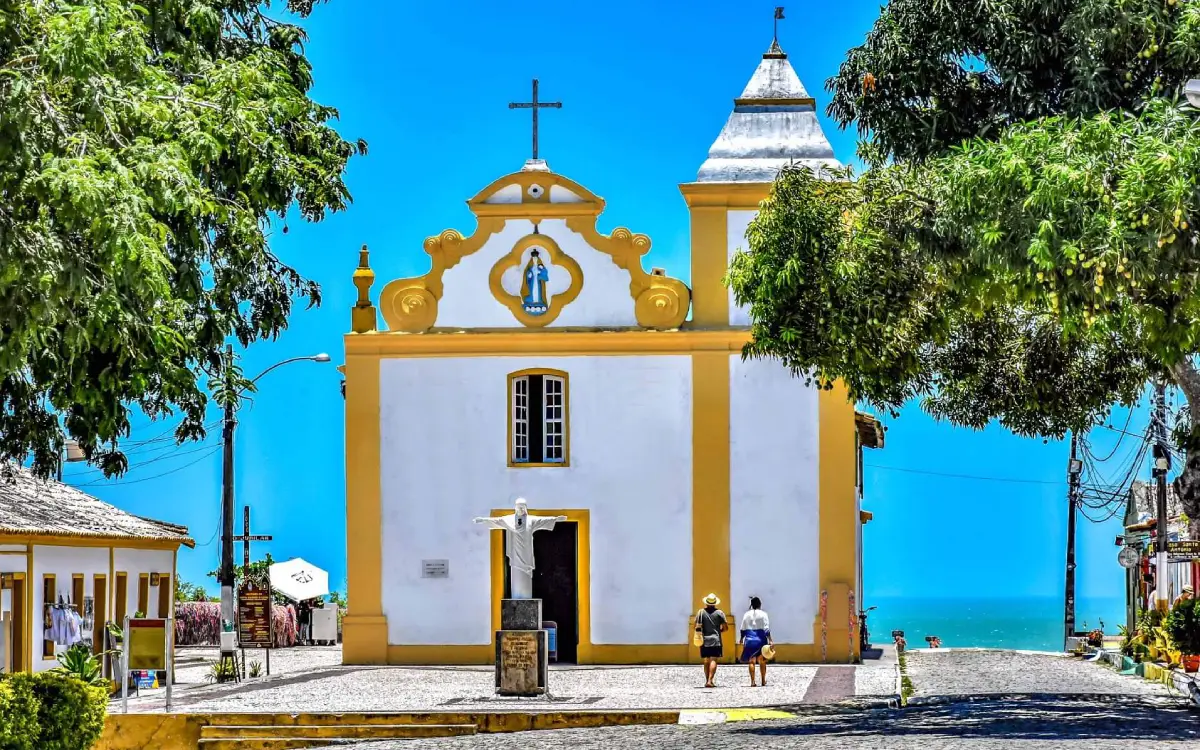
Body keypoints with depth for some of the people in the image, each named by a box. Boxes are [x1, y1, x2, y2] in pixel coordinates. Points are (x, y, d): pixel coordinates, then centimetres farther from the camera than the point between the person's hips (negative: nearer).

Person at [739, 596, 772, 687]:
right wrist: (769, 640, -6)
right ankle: (763, 681, 14)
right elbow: (766, 629, -8)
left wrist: (741, 640, 18)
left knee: (751, 661, 2)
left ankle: (752, 682, -5)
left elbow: (743, 629, 7)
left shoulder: (746, 615, 3)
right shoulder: (763, 614, -4)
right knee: (762, 661, 10)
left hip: (749, 640, 1)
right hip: (760, 639, -1)